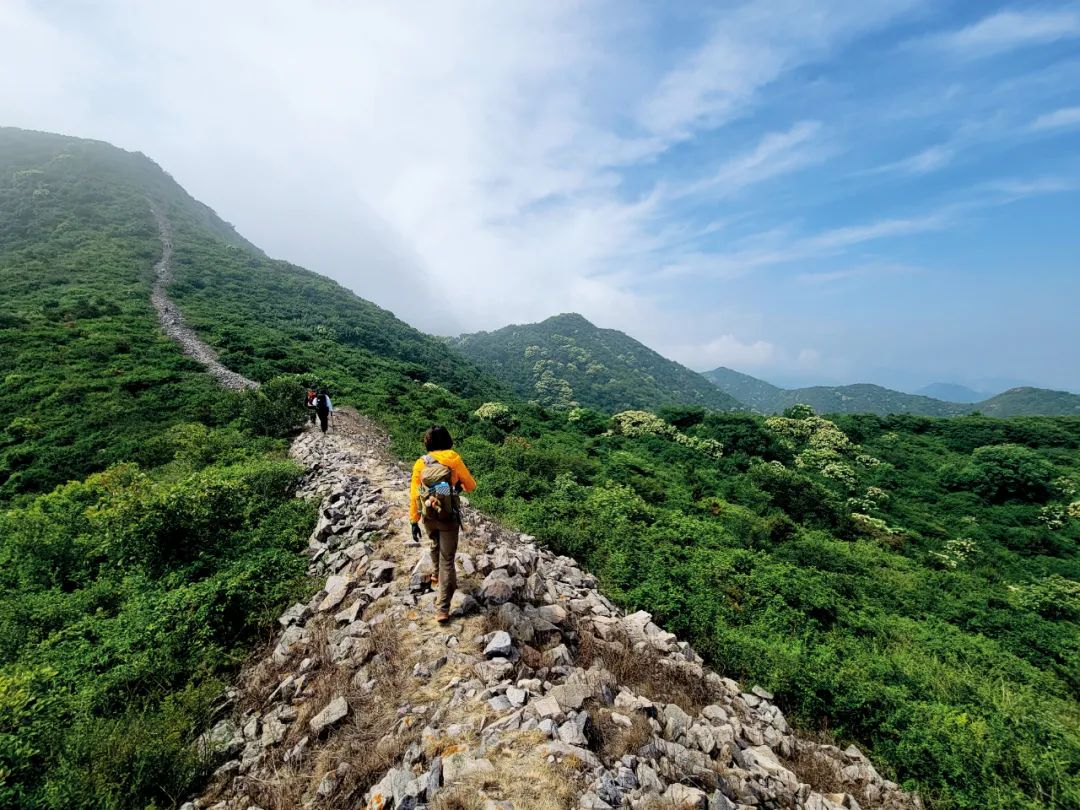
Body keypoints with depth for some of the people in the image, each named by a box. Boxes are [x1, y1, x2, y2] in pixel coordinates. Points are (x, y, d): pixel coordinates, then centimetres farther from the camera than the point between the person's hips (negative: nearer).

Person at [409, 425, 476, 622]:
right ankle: (442, 609, 1)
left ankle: (436, 578, 53)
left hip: (428, 517, 4)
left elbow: (414, 494, -5)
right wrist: (460, 485, 20)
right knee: (447, 560, 2)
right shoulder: (453, 459, -12)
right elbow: (471, 486, -2)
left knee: (435, 546, 32)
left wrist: (414, 521, 2)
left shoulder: (420, 463, -5)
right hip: (449, 518, -3)